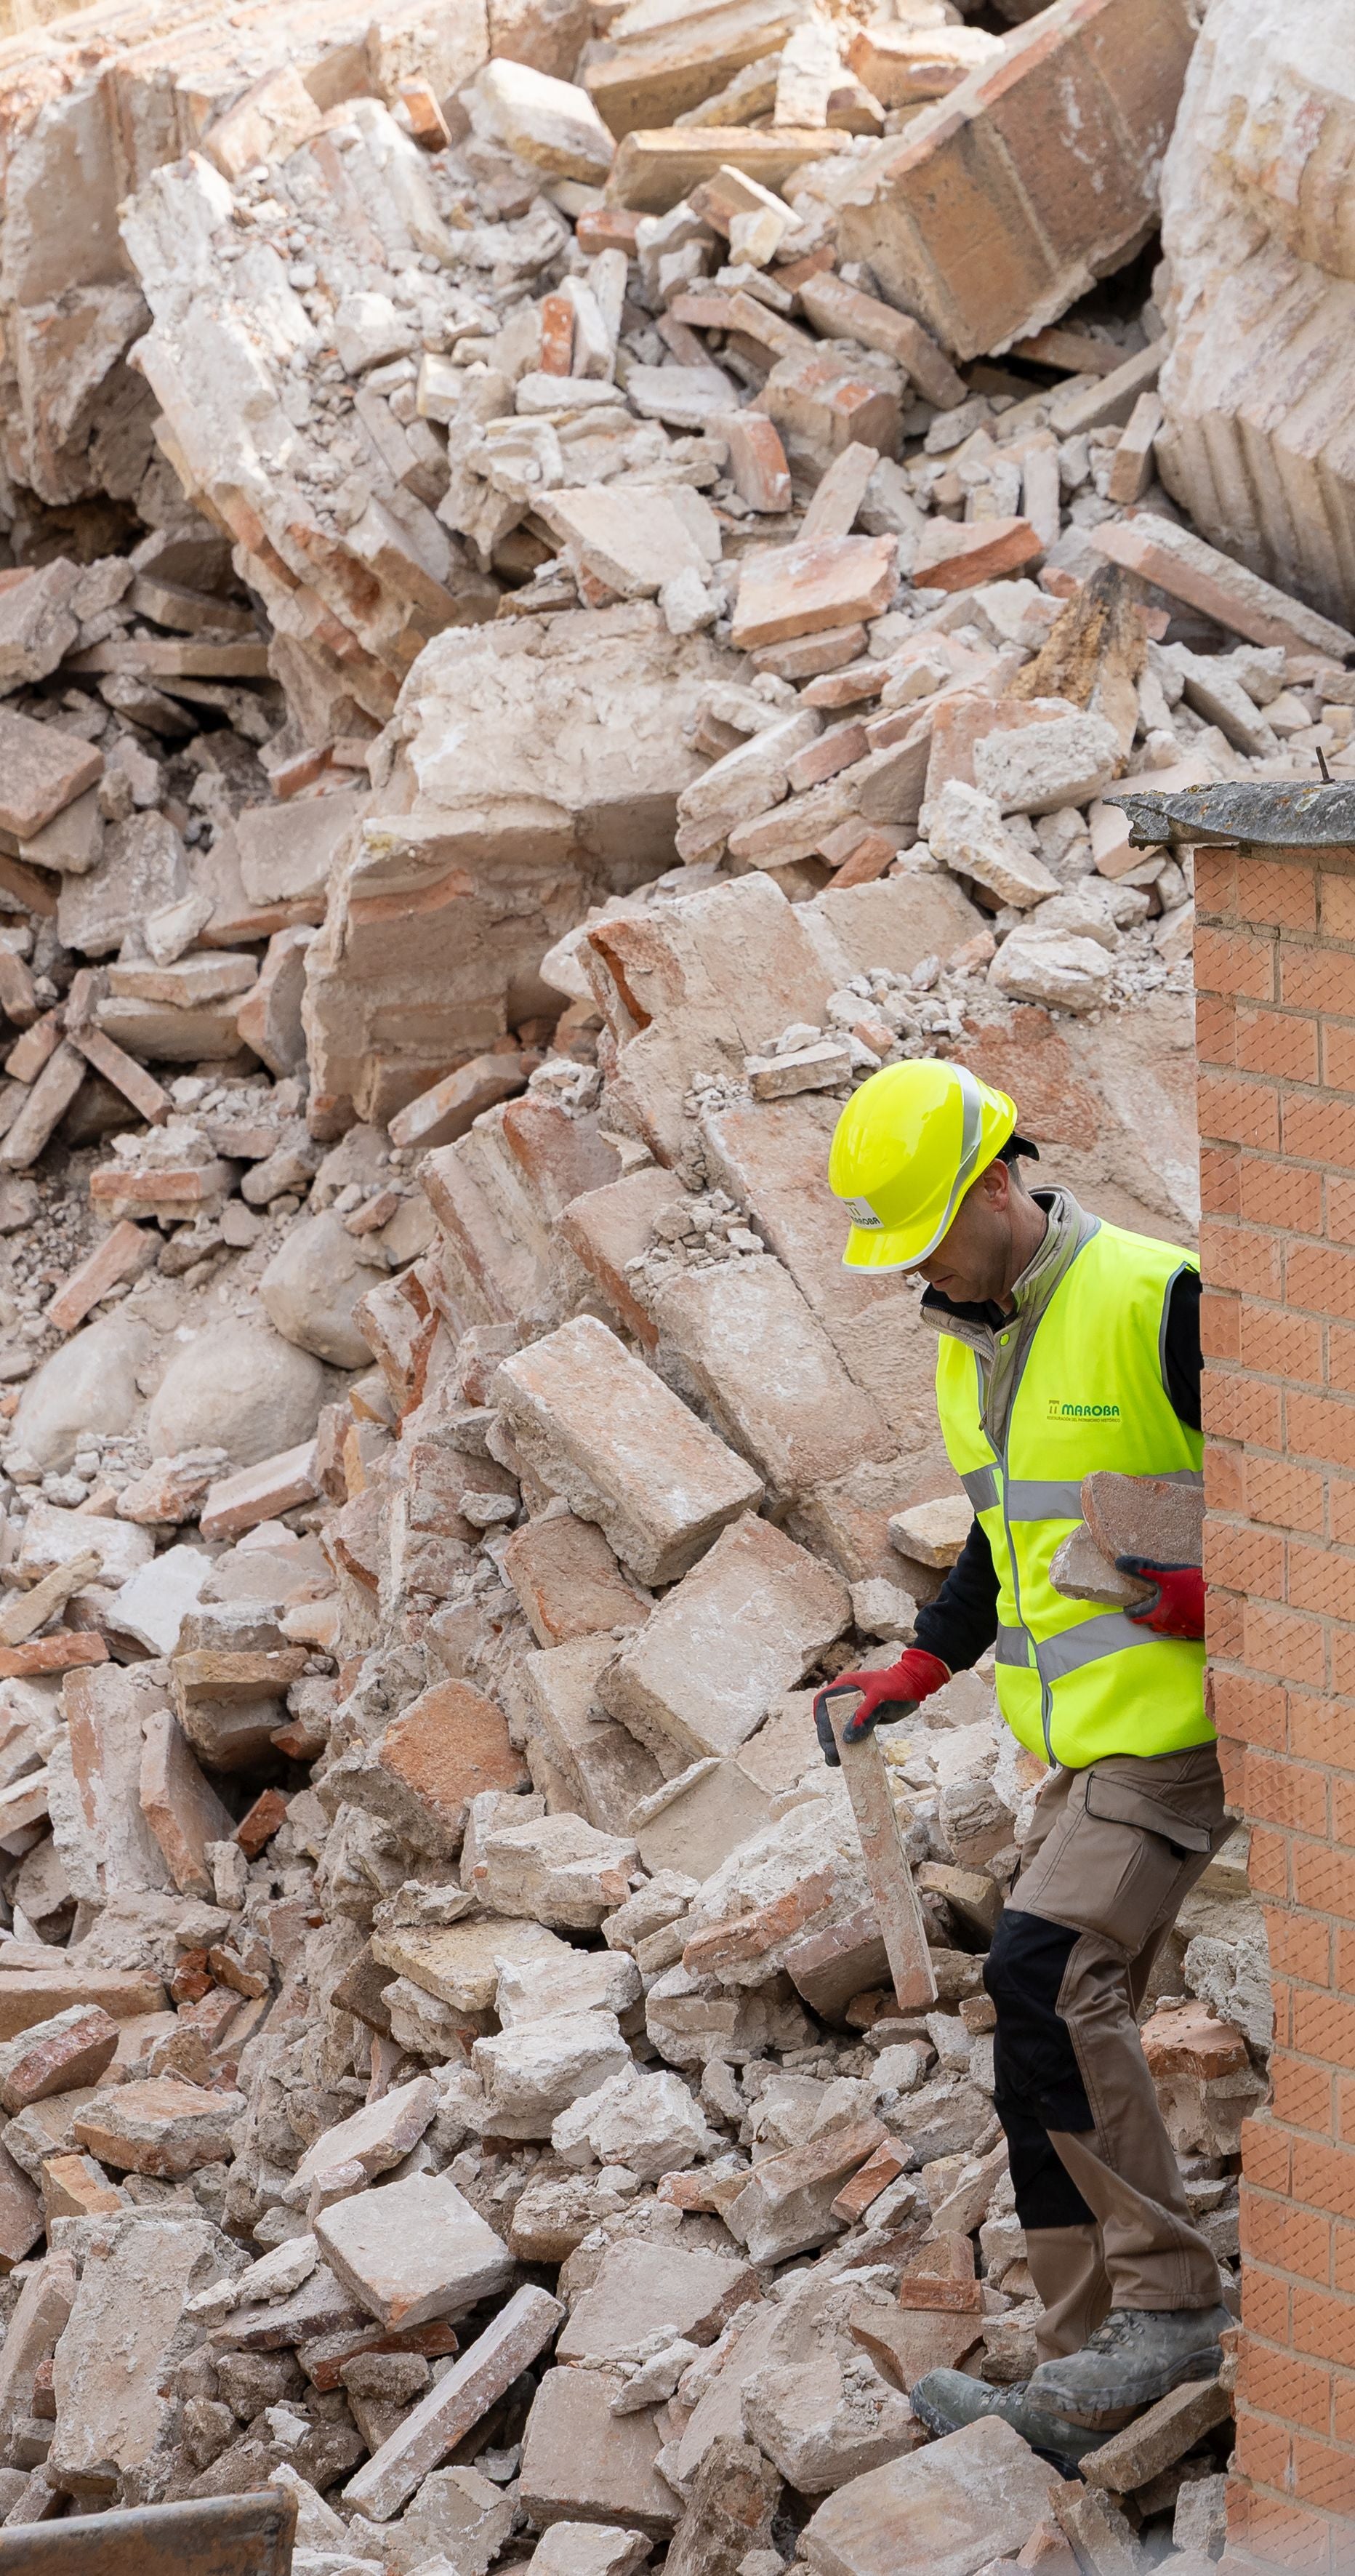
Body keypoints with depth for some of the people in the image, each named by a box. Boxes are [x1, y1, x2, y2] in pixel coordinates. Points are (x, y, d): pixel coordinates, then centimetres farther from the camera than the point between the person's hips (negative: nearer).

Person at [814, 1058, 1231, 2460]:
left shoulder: (1157, 1305, -15)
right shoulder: (968, 1342, 13)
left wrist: (1219, 1589, -25)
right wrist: (916, 1671, 18)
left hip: (1179, 1726, -9)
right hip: (1078, 1739, 9)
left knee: (1045, 1970, -23)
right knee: (1063, 2025, 6)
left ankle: (1169, 2297, -12)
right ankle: (1089, 2381, 11)